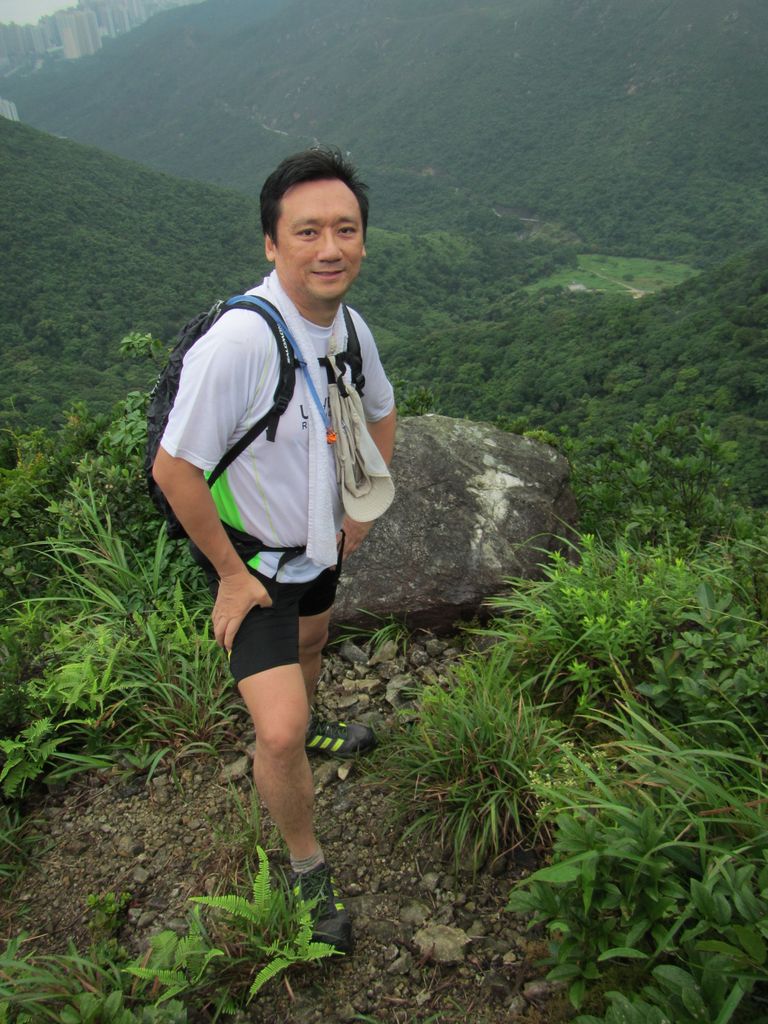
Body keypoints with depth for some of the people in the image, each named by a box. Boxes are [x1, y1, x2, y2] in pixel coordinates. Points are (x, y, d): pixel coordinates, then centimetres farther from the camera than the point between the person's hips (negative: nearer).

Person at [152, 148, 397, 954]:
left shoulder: (349, 328, -9)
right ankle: (306, 865, 18)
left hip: (319, 542, 7)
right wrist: (232, 575, -18)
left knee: (309, 645, 32)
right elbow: (174, 470, -28)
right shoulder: (238, 341, -34)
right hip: (250, 558, -7)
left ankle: (308, 726, 66)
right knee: (277, 735, -11)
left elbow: (381, 413, 12)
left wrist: (362, 504, 8)